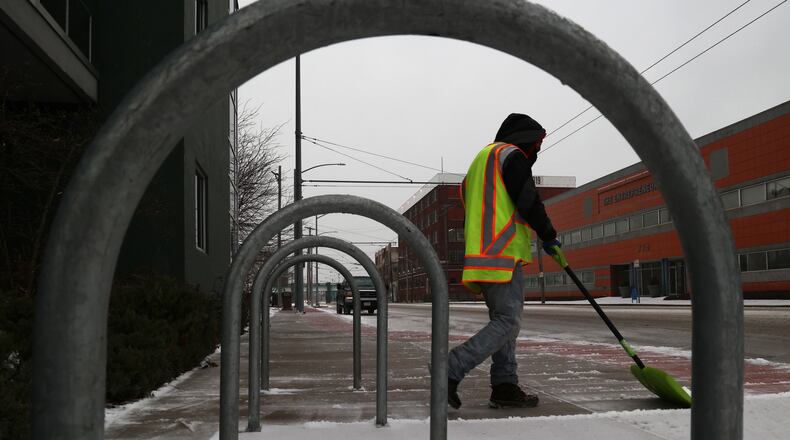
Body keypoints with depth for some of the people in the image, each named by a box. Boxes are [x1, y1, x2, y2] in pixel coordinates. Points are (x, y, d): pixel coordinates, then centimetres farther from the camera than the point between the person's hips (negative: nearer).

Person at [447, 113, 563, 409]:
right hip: (503, 254, -10)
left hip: (480, 254, 10)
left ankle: (505, 386, 9)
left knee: (503, 320, 11)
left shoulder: (481, 159, 28)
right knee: (508, 322, -12)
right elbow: (528, 201, -11)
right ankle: (451, 370, -20)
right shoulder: (511, 154, -2)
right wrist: (549, 236, 4)